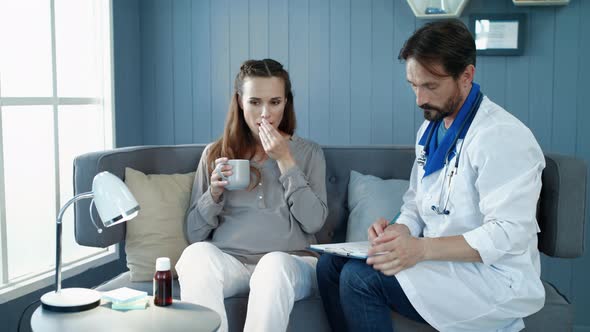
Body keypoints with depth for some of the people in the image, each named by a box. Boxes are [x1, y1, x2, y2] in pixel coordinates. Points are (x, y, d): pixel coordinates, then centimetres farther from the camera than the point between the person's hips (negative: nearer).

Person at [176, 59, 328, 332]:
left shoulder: (309, 153, 12)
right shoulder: (215, 154, 14)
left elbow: (314, 223, -2)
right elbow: (194, 234, 12)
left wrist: (285, 161, -5)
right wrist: (214, 193, -6)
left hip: (290, 262, -1)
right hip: (227, 261, 1)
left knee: (275, 263, -37)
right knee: (197, 253, -33)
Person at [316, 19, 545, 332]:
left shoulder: (502, 136, -18)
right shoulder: (430, 128, 11)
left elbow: (510, 234, -24)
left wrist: (423, 248, -31)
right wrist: (400, 230, -6)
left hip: (495, 277, -8)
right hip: (439, 259, 9)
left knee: (360, 277, -24)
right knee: (331, 264, -4)